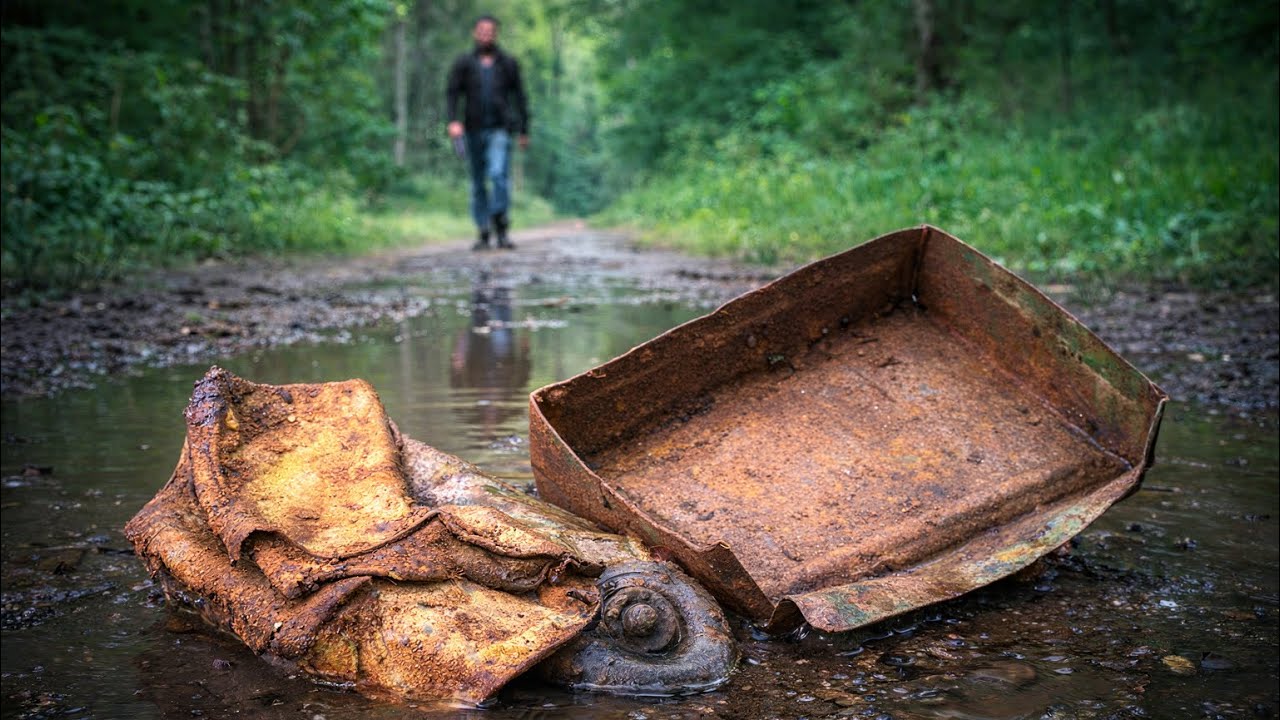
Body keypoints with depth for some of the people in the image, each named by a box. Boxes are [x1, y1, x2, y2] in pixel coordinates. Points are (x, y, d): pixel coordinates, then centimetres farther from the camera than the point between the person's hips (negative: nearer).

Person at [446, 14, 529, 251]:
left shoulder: (508, 63, 10)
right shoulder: (464, 63, 10)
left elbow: (519, 97, 13)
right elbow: (452, 92, 2)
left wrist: (524, 130, 10)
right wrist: (453, 120, -14)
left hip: (500, 129, -2)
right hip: (474, 130, 2)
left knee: (499, 174, -20)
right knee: (478, 184, 4)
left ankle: (501, 229, -15)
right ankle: (483, 233, 9)